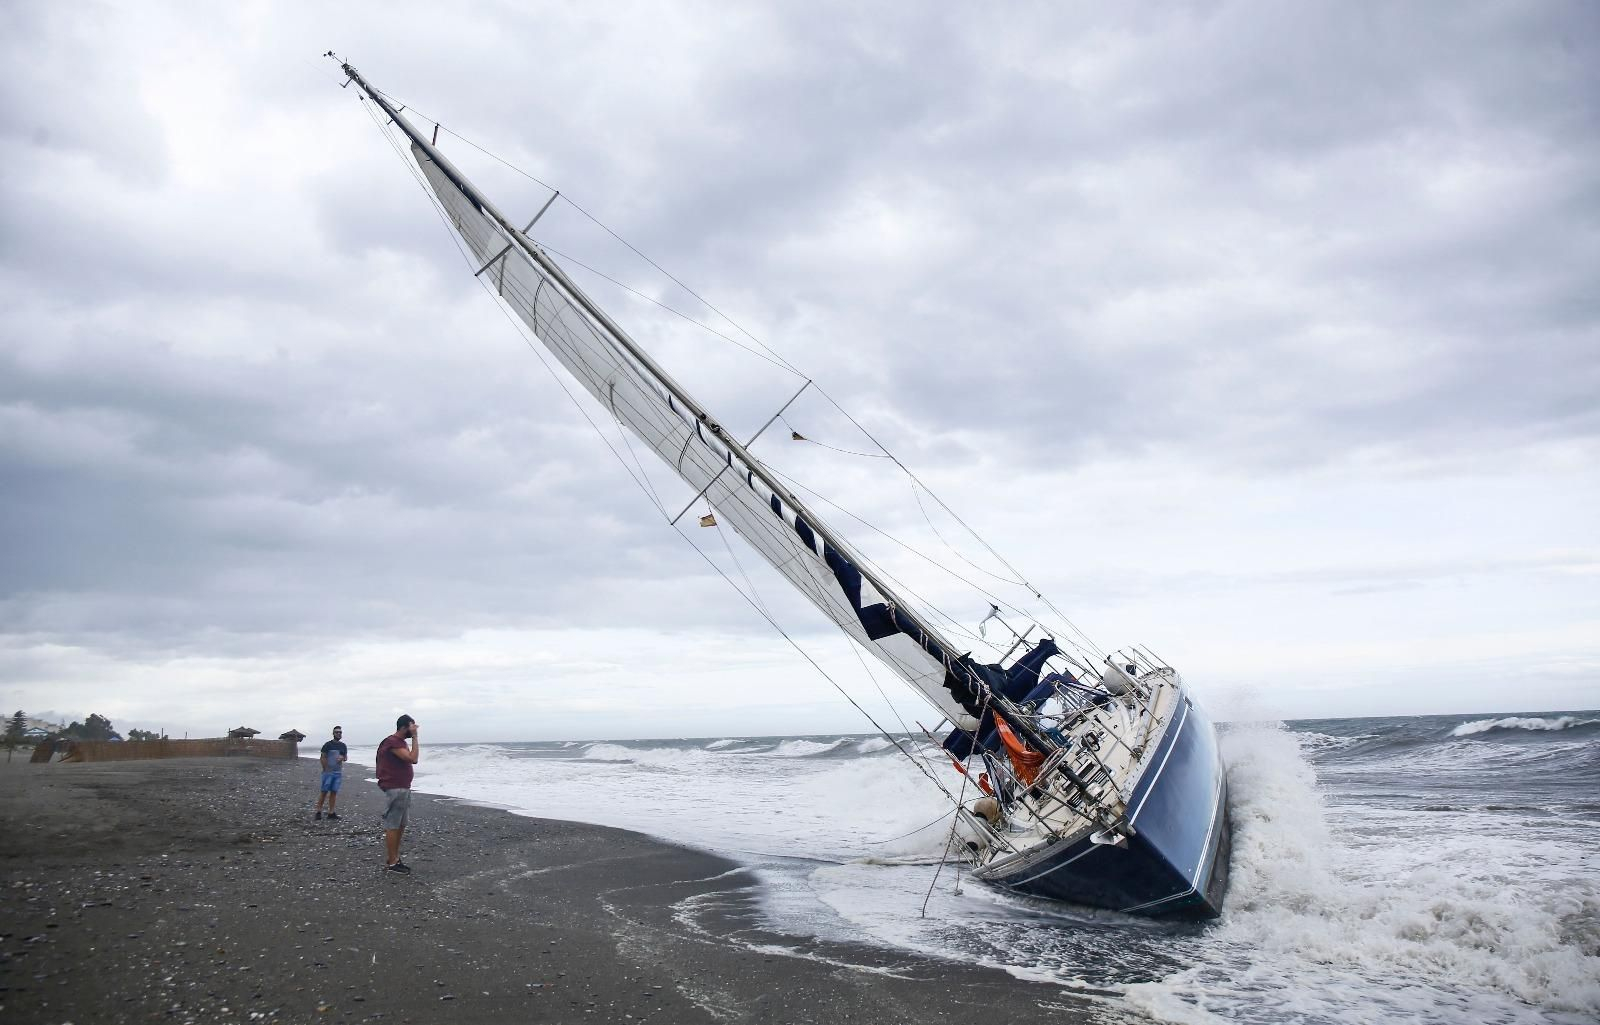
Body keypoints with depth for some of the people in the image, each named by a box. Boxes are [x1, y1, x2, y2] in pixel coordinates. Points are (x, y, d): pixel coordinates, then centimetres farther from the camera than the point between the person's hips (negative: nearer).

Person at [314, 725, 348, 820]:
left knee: (334, 792, 5)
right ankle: (319, 811, 3)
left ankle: (331, 813, 8)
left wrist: (342, 757, -6)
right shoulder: (328, 745, -3)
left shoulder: (343, 746, 12)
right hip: (328, 772, -4)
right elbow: (323, 758, -4)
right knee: (324, 792, -4)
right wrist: (325, 770, -10)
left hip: (338, 772, 5)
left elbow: (346, 757, 18)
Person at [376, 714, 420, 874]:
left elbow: (413, 760, 18)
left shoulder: (401, 742, 15)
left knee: (400, 826, 13)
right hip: (394, 790, -10)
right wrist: (414, 737, -20)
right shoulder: (392, 742, -16)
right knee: (392, 826, -5)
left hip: (404, 789, 10)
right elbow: (412, 758, -24)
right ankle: (391, 863, -1)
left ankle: (395, 858, 20)